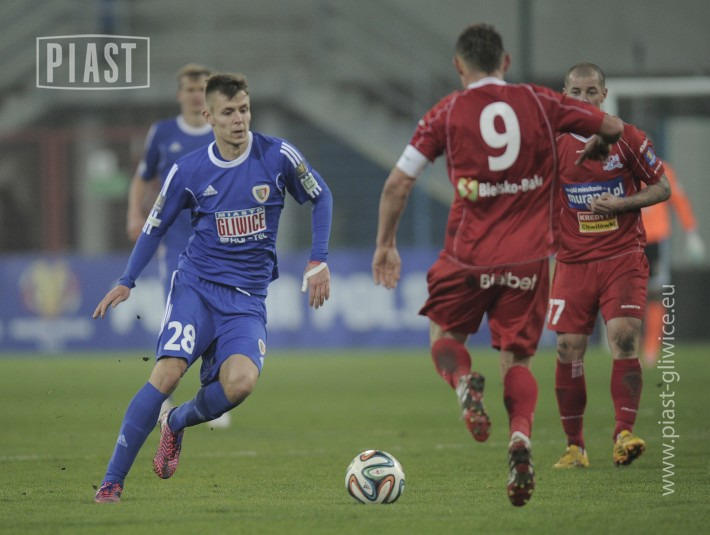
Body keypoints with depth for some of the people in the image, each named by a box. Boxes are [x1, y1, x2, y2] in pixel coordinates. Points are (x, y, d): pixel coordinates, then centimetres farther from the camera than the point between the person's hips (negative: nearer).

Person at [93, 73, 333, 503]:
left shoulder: (278, 156, -3)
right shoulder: (188, 170, 0)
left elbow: (320, 197, 12)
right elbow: (156, 226, 13)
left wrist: (319, 261, 5)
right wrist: (127, 283, 7)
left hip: (248, 298, 0)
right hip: (197, 285, 0)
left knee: (240, 382, -26)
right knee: (168, 371, -23)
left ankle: (177, 423, 8)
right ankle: (112, 482, -15)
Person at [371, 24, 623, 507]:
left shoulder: (447, 113, 1)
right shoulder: (539, 103, 4)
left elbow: (399, 182, 0)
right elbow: (612, 129, 9)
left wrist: (386, 245, 11)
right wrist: (590, 153, 31)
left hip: (468, 257, -1)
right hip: (529, 258, 1)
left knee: (443, 332, 21)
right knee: (517, 360, 9)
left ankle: (464, 382, -12)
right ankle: (521, 436, -19)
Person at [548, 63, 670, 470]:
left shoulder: (626, 138, 0)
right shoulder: (553, 144, 4)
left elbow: (662, 188, 4)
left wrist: (622, 204, -11)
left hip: (623, 257, -2)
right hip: (573, 263, 2)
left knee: (624, 340, -18)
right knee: (569, 352, -3)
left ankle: (624, 435, -19)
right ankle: (575, 447, 8)